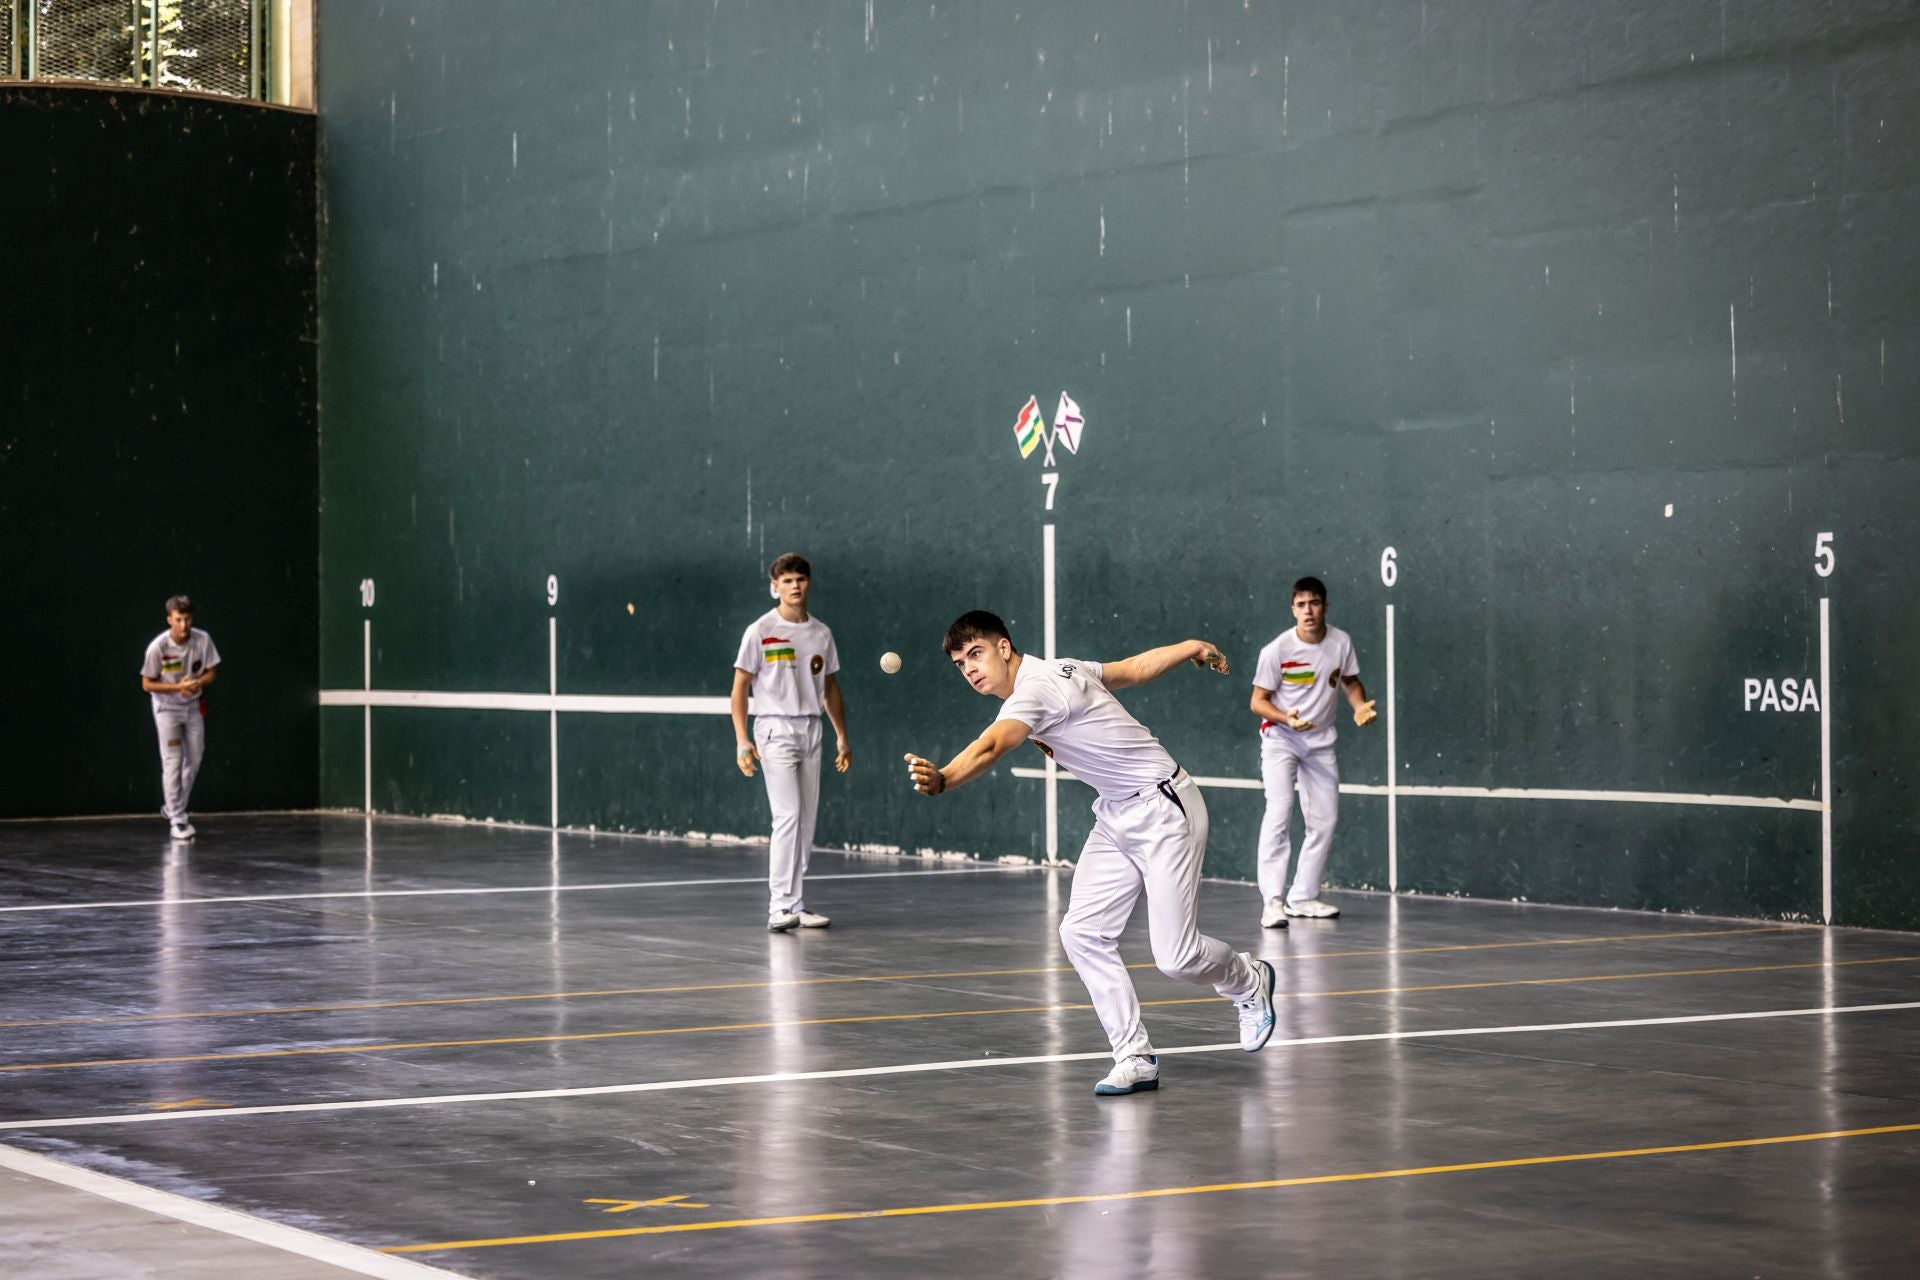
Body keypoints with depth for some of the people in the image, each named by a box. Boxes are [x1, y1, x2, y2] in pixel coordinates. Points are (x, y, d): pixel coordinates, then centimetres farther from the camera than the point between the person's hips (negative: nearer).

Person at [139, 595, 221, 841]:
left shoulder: (203, 640, -13)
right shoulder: (158, 647, -22)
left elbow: (212, 672, -1)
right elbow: (147, 683, -14)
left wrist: (198, 683, -23)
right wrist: (179, 687, -25)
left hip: (194, 707, 4)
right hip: (167, 708, -4)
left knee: (194, 761, 10)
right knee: (172, 762, -11)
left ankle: (175, 809, 29)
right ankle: (177, 820, -6)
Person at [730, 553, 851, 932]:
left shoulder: (821, 633, 11)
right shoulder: (760, 631, -4)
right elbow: (739, 688, -3)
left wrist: (843, 737, 16)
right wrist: (741, 740, -11)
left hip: (811, 730, 5)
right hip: (775, 730, -5)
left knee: (806, 822, 5)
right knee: (788, 816, -16)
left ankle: (796, 905, 12)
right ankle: (780, 907, -15)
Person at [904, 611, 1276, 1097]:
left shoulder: (1035, 689, -24)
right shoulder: (1061, 669, 6)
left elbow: (990, 747, -44)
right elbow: (1135, 667, 18)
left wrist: (942, 780, -61)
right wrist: (1191, 648, 34)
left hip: (1163, 809, -10)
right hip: (1116, 816, 10)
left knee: (1175, 956, -9)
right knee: (1083, 932, -7)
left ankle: (1250, 982, 25)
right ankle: (1136, 1059, -1)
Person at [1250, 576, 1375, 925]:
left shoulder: (1341, 642, -6)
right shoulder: (1277, 650, -18)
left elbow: (1350, 681, 12)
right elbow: (1258, 701, -11)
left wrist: (1360, 706, -9)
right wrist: (1287, 718, -29)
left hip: (1320, 742, 5)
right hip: (1280, 739, -5)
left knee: (1325, 820, 7)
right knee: (1279, 810, -21)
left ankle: (1302, 897, 21)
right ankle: (1272, 901, -25)